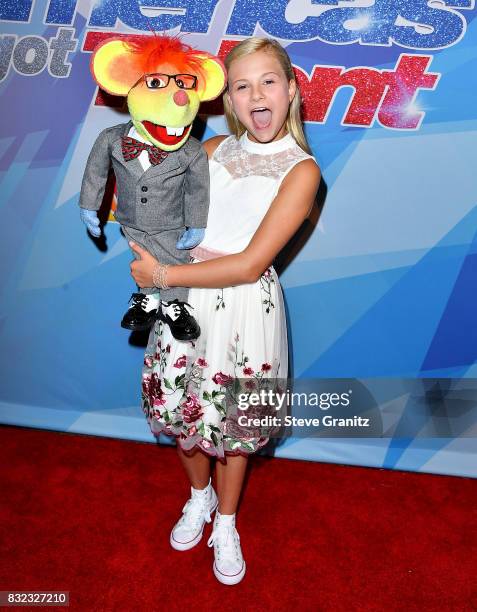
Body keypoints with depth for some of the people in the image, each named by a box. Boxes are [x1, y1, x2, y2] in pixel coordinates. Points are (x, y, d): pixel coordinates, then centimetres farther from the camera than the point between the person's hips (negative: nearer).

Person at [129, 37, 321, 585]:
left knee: (232, 420, 12)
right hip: (186, 296, 4)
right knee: (178, 408, 14)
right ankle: (199, 494, 46)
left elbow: (250, 264, -18)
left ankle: (225, 522, 41)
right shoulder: (213, 149, 5)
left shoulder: (302, 170, -10)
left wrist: (164, 274, -16)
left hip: (244, 305, -4)